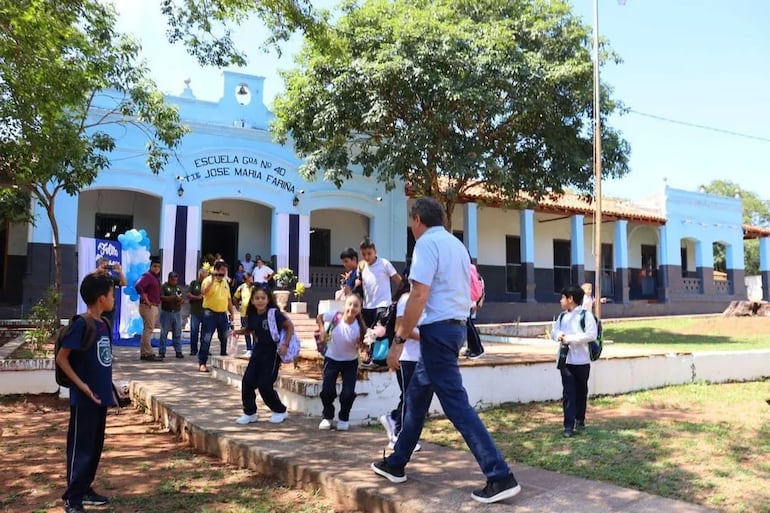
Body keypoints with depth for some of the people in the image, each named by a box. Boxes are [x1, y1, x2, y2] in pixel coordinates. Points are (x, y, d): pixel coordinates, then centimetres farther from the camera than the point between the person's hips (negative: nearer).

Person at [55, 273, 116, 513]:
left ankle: (85, 490, 29)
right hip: (84, 399, -8)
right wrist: (81, 385, -18)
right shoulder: (81, 325, -17)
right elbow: (61, 358, -16)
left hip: (101, 397, 8)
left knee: (96, 446, 16)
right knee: (80, 447, 1)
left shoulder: (104, 324, 8)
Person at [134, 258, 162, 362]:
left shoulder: (156, 278, 19)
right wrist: (146, 300, -23)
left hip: (154, 306, 10)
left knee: (148, 330, 12)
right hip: (148, 306, -10)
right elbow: (138, 286, -27)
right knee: (149, 329, -10)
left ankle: (144, 353, 18)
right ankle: (148, 353, -9)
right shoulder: (147, 276, -11)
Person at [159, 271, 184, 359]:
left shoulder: (178, 287, 16)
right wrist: (173, 297, -20)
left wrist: (181, 301, -5)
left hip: (177, 312, 4)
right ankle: (161, 352, 6)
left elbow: (182, 299, 18)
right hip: (166, 312, -4)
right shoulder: (164, 287, 0)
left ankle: (178, 351, 8)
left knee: (177, 333, 5)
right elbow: (161, 297, -13)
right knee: (164, 333, 0)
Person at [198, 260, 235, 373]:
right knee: (206, 339, -6)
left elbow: (229, 299, 19)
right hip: (210, 313, -6)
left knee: (224, 338, 12)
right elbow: (203, 292, -24)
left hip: (223, 314, 6)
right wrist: (212, 280, -26)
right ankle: (202, 363, -2)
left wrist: (231, 313, 16)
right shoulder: (208, 280, -5)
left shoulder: (225, 283, 14)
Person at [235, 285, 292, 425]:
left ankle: (280, 411, 16)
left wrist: (286, 345, -16)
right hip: (258, 350, 6)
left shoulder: (274, 313, -16)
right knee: (247, 381, -3)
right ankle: (249, 413, 14)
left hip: (272, 351, -6)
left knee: (265, 385, -7)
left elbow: (290, 326, -11)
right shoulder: (252, 316, 1)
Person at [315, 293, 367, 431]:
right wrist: (322, 330, -15)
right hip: (332, 359, 1)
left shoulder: (359, 328, -23)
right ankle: (327, 417, 18)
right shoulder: (335, 316, -20)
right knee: (327, 390, -9)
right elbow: (319, 317, -1)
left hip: (350, 362, -1)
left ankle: (344, 419, 18)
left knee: (348, 393, -10)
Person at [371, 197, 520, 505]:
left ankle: (500, 477, -6)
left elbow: (419, 296, -21)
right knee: (416, 396, 18)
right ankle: (396, 464, 29)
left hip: (438, 329, -10)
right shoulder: (456, 244, 17)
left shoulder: (427, 243, -11)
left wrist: (399, 340, -18)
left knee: (456, 404, -7)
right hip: (455, 326, 10)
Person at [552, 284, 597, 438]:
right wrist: (559, 336, -12)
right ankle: (568, 425, -4)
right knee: (568, 392, -3)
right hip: (566, 360, 3)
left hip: (582, 360, -3)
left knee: (581, 391, 12)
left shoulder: (585, 315, -8)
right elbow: (554, 331, 12)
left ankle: (580, 420, 30)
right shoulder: (562, 316, 10)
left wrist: (570, 338, -19)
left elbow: (591, 334, -17)